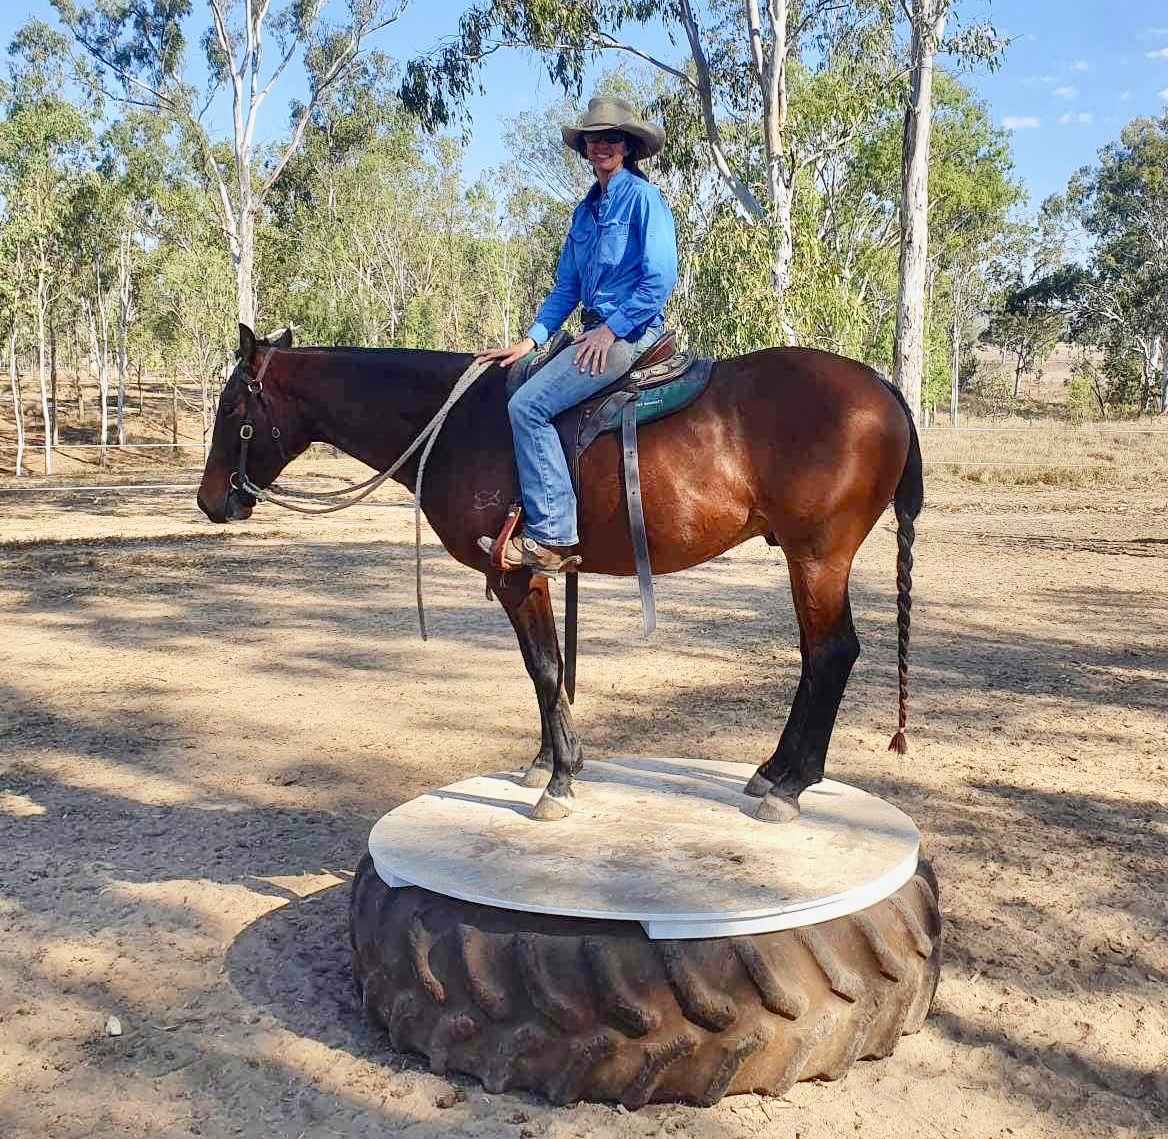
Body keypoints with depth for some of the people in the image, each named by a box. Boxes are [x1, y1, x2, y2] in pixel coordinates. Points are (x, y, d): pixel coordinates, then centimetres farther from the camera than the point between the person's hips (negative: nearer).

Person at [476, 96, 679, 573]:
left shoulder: (643, 197, -6)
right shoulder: (586, 209, 18)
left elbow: (661, 279, -15)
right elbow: (566, 287, 18)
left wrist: (611, 329, -17)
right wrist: (531, 340, 7)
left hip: (631, 332, -9)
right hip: (597, 331, 9)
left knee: (527, 405, -20)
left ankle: (551, 537, -20)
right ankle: (522, 511, 10)